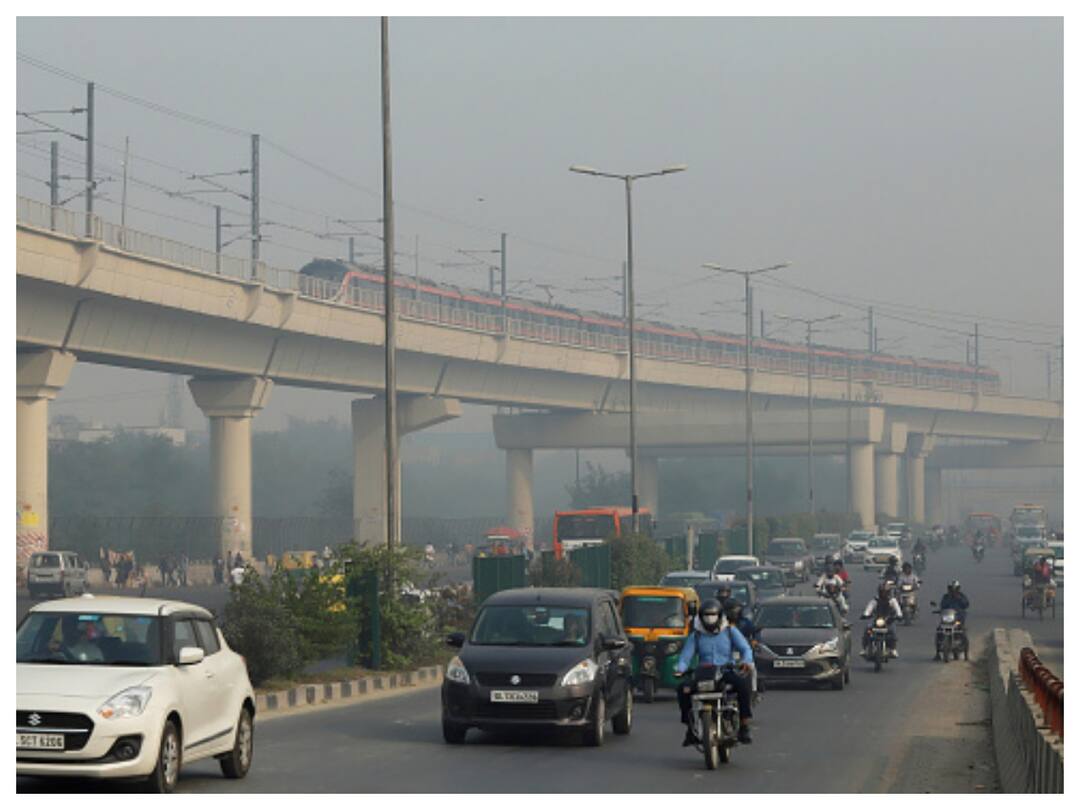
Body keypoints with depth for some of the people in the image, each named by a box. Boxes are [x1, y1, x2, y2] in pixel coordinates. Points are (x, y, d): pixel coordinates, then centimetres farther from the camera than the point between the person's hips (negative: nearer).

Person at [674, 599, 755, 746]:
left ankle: (744, 727, -26)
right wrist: (680, 669, -22)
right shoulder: (695, 636, 13)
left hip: (726, 673, -1)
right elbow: (685, 656, 1)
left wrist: (747, 661, -25)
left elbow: (745, 648, -1)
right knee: (684, 688, -27)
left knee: (743, 683, -33)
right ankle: (690, 728, -14)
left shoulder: (730, 631, 11)